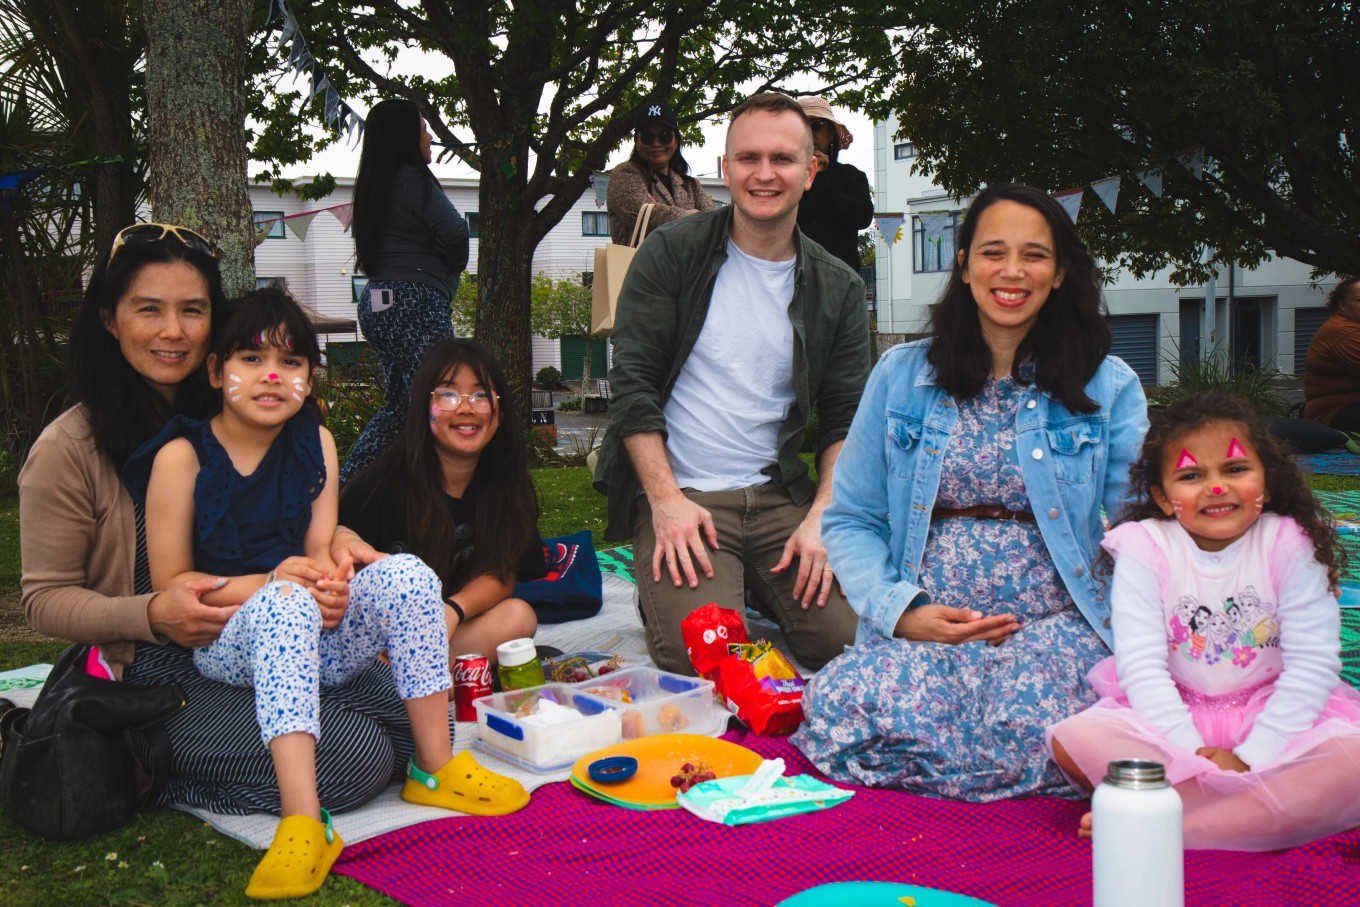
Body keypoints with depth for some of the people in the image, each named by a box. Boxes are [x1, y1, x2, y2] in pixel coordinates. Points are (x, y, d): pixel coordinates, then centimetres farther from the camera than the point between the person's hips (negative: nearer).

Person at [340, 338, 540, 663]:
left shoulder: (507, 486, 0)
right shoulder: (379, 486, -12)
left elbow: (502, 574, -4)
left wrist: (454, 610, -25)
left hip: (452, 631, 5)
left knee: (518, 617, -26)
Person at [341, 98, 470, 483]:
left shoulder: (373, 186, 17)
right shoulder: (412, 179, -9)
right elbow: (455, 232, -12)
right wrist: (452, 269, 8)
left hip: (378, 303, 10)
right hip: (415, 303, -10)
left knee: (400, 404, 17)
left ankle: (343, 488, 18)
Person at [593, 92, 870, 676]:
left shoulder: (838, 289, 9)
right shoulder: (672, 253, 1)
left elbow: (846, 419, 8)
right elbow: (632, 382, -4)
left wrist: (822, 516, -9)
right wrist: (666, 502, -14)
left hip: (779, 493, 3)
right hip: (680, 494, -3)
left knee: (851, 637, -16)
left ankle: (755, 586, 13)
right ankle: (661, 587, 10)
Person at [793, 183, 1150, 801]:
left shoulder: (1108, 386, 8)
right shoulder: (901, 375, 11)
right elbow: (851, 520, 11)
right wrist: (899, 610, -7)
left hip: (1056, 621, -1)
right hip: (923, 624, 1)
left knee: (1025, 737, -34)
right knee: (841, 716, -30)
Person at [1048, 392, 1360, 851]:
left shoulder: (1290, 545, -6)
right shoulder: (1144, 548, -7)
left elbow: (1313, 664, -10)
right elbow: (1141, 666, -12)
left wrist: (1249, 758, -18)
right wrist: (1193, 757, -23)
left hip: (1274, 717, 1)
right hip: (1171, 716, 0)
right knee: (1075, 739, -26)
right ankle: (1273, 816, -25)